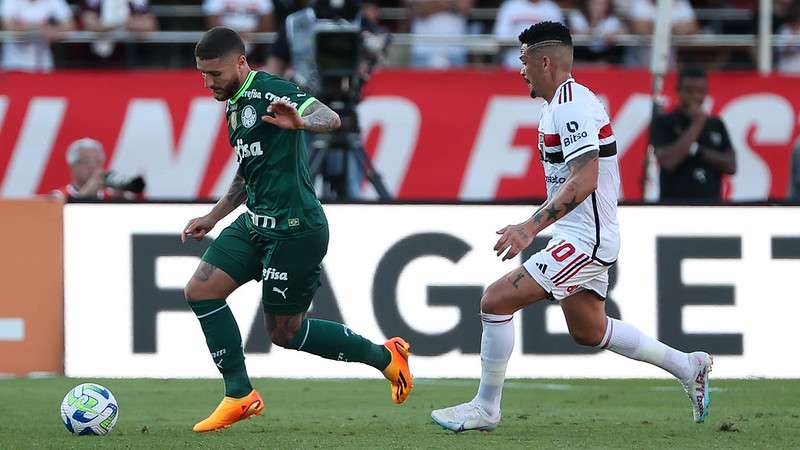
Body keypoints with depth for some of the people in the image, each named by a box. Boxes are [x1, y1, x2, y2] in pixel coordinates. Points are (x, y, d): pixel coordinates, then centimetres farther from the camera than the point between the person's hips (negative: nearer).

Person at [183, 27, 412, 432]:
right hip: (256, 223, 9)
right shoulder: (236, 105, 16)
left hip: (294, 228, -9)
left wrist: (300, 122, -51)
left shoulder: (269, 91, -14)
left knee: (284, 331, -1)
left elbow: (330, 118, -29)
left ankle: (385, 357, 16)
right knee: (200, 290, -3)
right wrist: (213, 217, 31)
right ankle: (239, 395, 0)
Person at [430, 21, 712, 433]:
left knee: (496, 301, -14)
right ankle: (688, 367, 30)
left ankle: (485, 408, -6)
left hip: (584, 240, -11)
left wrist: (531, 226, -33)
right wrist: (536, 225, 27)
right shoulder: (561, 103, 13)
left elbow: (585, 179, -29)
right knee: (588, 332, 22)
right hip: (584, 237, 11)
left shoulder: (570, 105, -19)